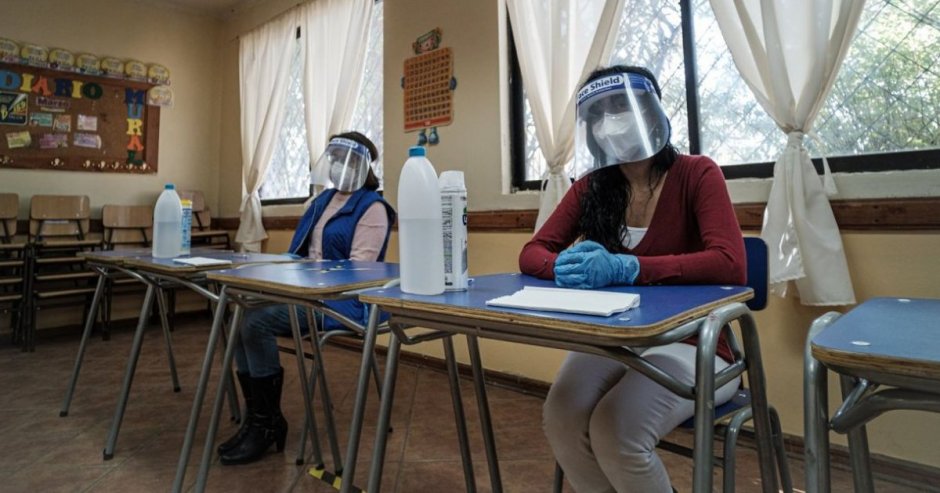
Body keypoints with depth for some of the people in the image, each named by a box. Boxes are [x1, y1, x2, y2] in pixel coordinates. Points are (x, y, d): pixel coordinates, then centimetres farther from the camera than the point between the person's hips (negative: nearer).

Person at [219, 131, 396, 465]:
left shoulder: (372, 207, -6)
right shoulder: (323, 200, 19)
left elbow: (359, 268, -16)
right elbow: (300, 250, 21)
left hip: (344, 300, -8)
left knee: (258, 322, -23)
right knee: (243, 315, -14)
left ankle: (268, 422, -6)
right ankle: (256, 416, -3)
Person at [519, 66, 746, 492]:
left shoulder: (697, 175, -9)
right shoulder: (591, 188, 3)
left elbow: (731, 265, -23)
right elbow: (532, 254, 0)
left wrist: (624, 269, -34)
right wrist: (565, 267, -25)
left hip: (692, 345, -3)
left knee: (615, 430, -27)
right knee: (560, 419, -22)